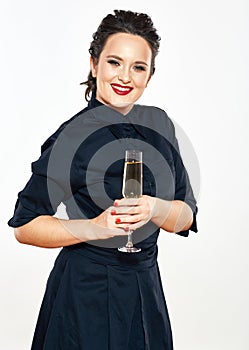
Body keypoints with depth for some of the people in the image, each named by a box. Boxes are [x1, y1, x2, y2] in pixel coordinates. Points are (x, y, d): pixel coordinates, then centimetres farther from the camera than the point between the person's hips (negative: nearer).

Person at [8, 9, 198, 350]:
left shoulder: (158, 124, 1)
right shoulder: (73, 136, -16)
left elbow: (187, 218, 3)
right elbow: (24, 226, -11)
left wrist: (155, 208, -18)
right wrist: (95, 227, -24)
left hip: (146, 291, 6)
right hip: (86, 297, -5)